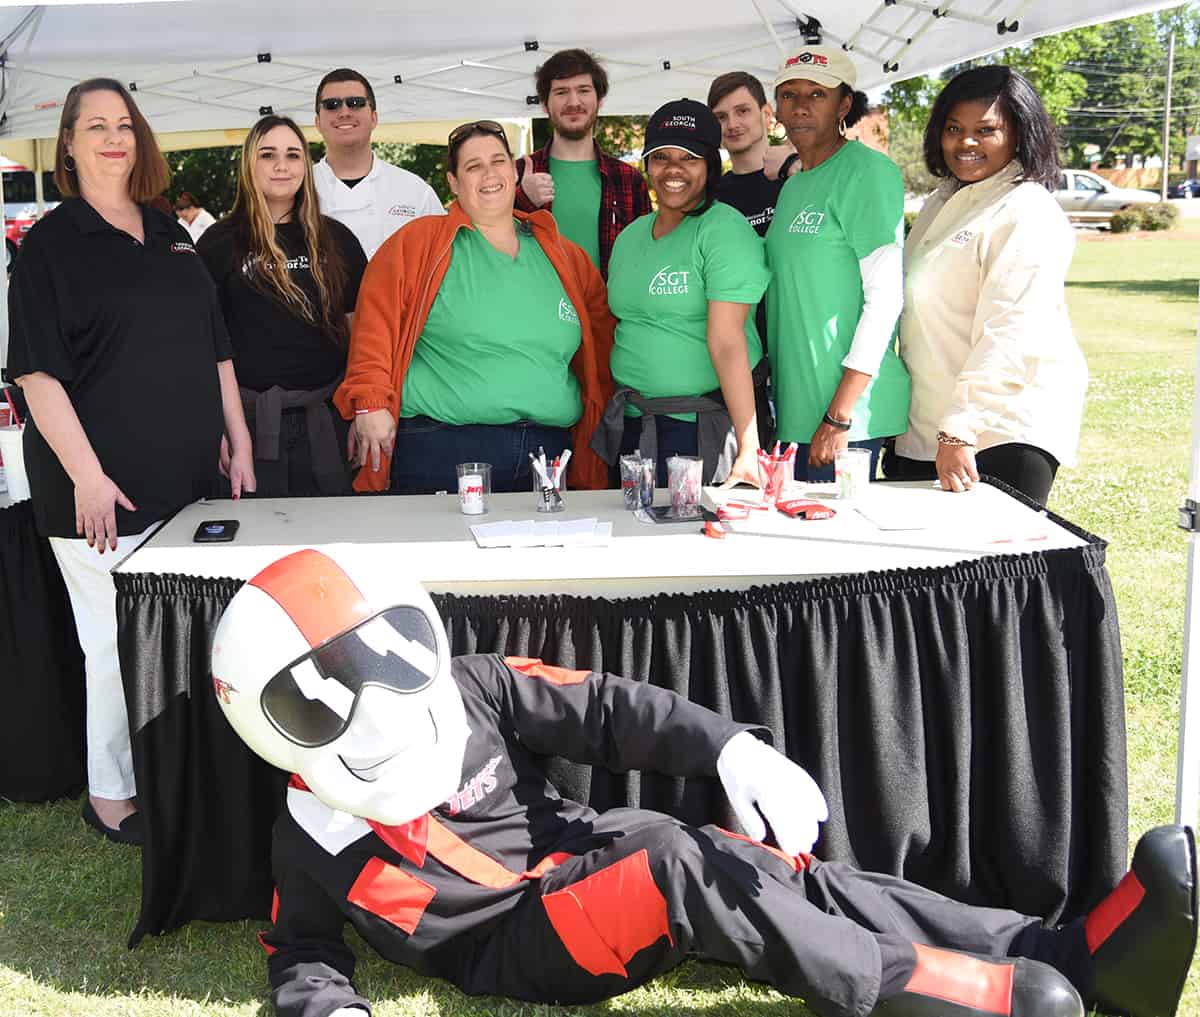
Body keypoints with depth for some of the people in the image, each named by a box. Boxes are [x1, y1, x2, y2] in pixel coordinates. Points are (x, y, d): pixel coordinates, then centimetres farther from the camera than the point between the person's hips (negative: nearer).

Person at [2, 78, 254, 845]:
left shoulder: (172, 238, 14)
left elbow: (216, 351, 18)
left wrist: (240, 449, 13)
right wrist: (87, 475, -18)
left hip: (188, 484, 6)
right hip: (105, 493, -6)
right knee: (119, 643, -1)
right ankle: (110, 796, 15)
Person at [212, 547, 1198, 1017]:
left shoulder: (468, 689, -1)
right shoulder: (309, 833, -4)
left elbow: (601, 708, -6)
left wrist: (728, 745, -20)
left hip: (587, 847, 4)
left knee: (779, 867, -17)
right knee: (683, 871, -31)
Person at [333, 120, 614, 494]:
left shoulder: (562, 255, 14)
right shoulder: (419, 242, 3)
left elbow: (600, 333, 21)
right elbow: (377, 320, -3)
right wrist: (371, 403, -11)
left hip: (549, 448, 4)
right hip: (442, 451, -3)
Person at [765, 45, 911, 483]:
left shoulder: (867, 171, -10)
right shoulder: (794, 185, 15)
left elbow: (886, 295, -16)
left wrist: (839, 415, -19)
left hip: (848, 411, -8)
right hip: (794, 407, 8)